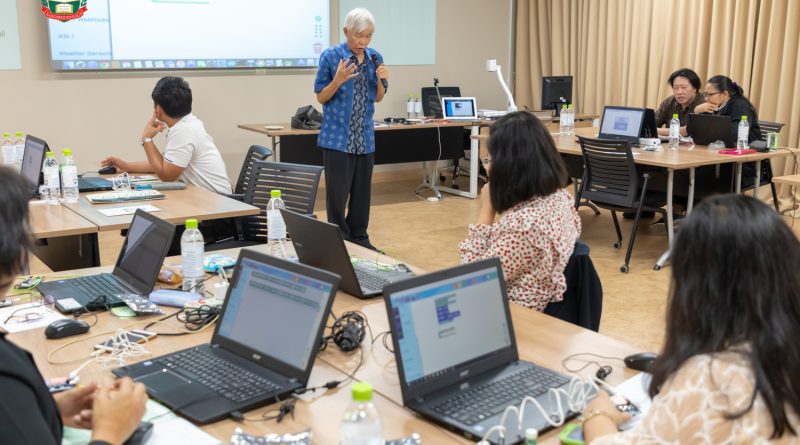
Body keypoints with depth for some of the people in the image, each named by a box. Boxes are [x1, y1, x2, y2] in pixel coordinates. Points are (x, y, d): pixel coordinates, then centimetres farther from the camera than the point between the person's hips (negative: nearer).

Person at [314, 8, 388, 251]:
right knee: (337, 192, -3)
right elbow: (321, 97, -5)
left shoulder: (375, 58, 6)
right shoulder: (330, 56, -8)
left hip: (365, 137, 5)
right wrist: (338, 80, -22)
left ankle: (359, 238, 22)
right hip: (338, 137, -4)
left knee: (362, 191, 10)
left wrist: (382, 80, -8)